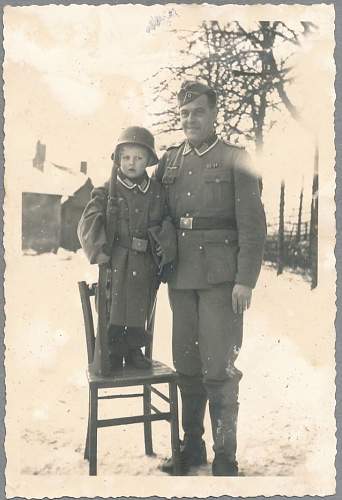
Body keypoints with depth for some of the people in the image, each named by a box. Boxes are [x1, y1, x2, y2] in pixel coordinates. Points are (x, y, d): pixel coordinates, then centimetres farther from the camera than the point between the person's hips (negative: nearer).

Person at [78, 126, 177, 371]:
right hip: (117, 262, -3)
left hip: (146, 263, 3)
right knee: (113, 311, 3)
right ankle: (109, 356, 19)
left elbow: (168, 223, 8)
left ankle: (134, 351, 33)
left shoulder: (158, 192, 5)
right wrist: (101, 251, -16)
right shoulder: (107, 191, -3)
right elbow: (89, 223, -9)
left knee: (140, 310, 14)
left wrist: (165, 252, -2)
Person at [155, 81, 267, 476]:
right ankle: (191, 446, 27)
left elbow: (253, 225, -5)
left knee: (219, 368, -3)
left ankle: (225, 457, 12)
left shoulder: (236, 160, 0)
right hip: (181, 277, 5)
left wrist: (245, 280, -12)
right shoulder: (169, 160, 13)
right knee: (186, 366, 11)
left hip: (221, 277, -4)